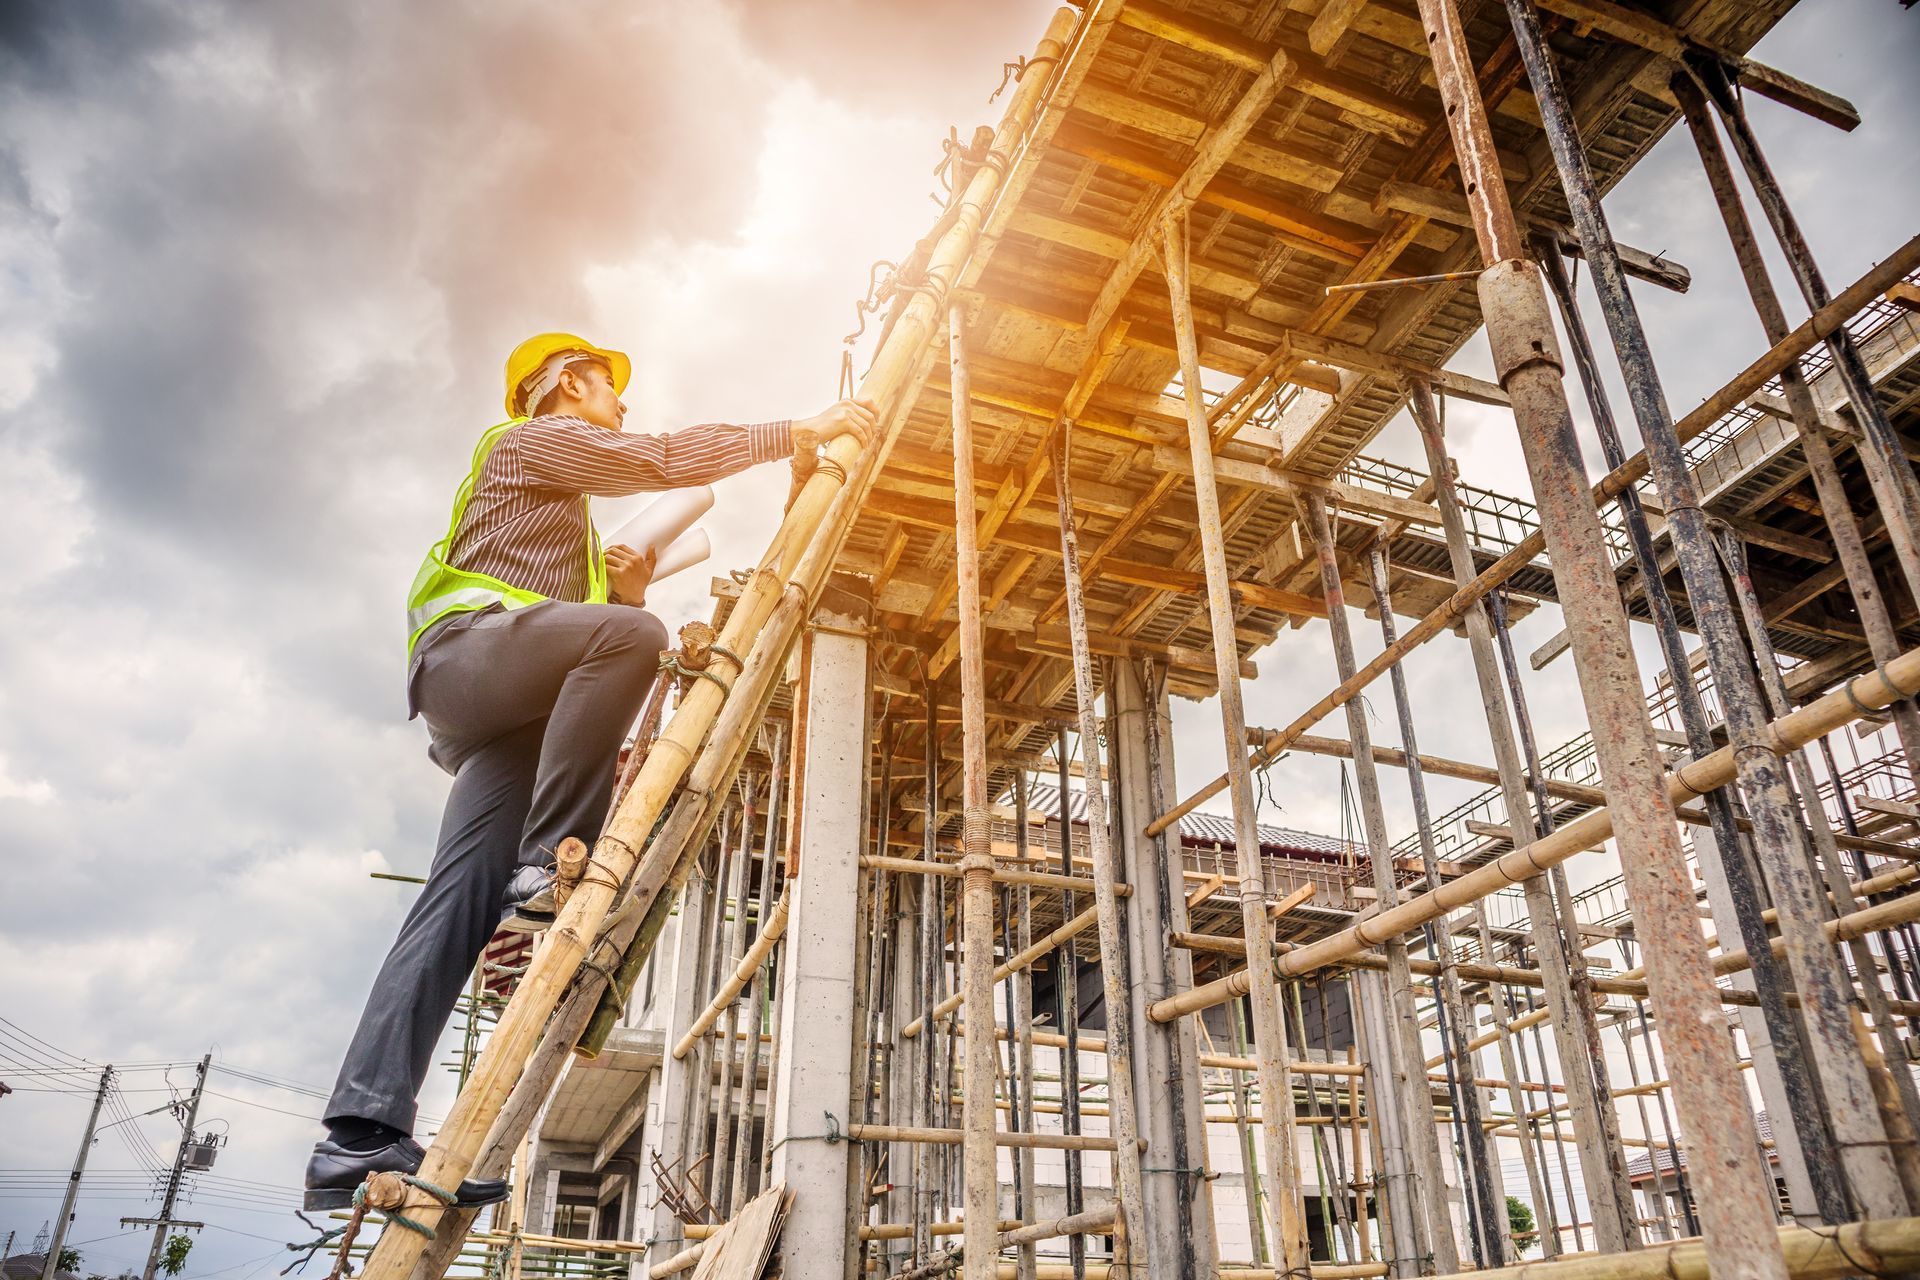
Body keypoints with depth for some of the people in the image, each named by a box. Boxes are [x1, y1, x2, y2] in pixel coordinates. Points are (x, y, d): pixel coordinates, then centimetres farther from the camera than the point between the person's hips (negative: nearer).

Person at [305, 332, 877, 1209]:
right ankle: (547, 871, -34)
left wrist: (624, 589, 14)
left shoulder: (568, 512, 39)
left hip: (506, 710, 8)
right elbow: (663, 460, -2)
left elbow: (578, 628, 33)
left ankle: (361, 1134, -16)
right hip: (464, 650, -8)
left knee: (466, 895, -9)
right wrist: (796, 433, -1)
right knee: (629, 634, -34)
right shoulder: (536, 438, 13)